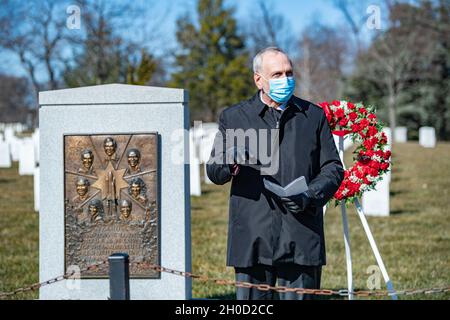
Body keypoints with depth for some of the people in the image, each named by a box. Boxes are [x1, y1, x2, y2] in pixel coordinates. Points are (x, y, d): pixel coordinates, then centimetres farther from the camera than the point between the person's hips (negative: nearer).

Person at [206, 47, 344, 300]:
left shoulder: (314, 116, 12)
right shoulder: (234, 117, 9)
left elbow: (333, 167, 12)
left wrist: (311, 196, -9)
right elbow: (213, 171, 9)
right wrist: (230, 164, -16)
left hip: (301, 240, 1)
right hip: (253, 238, -1)